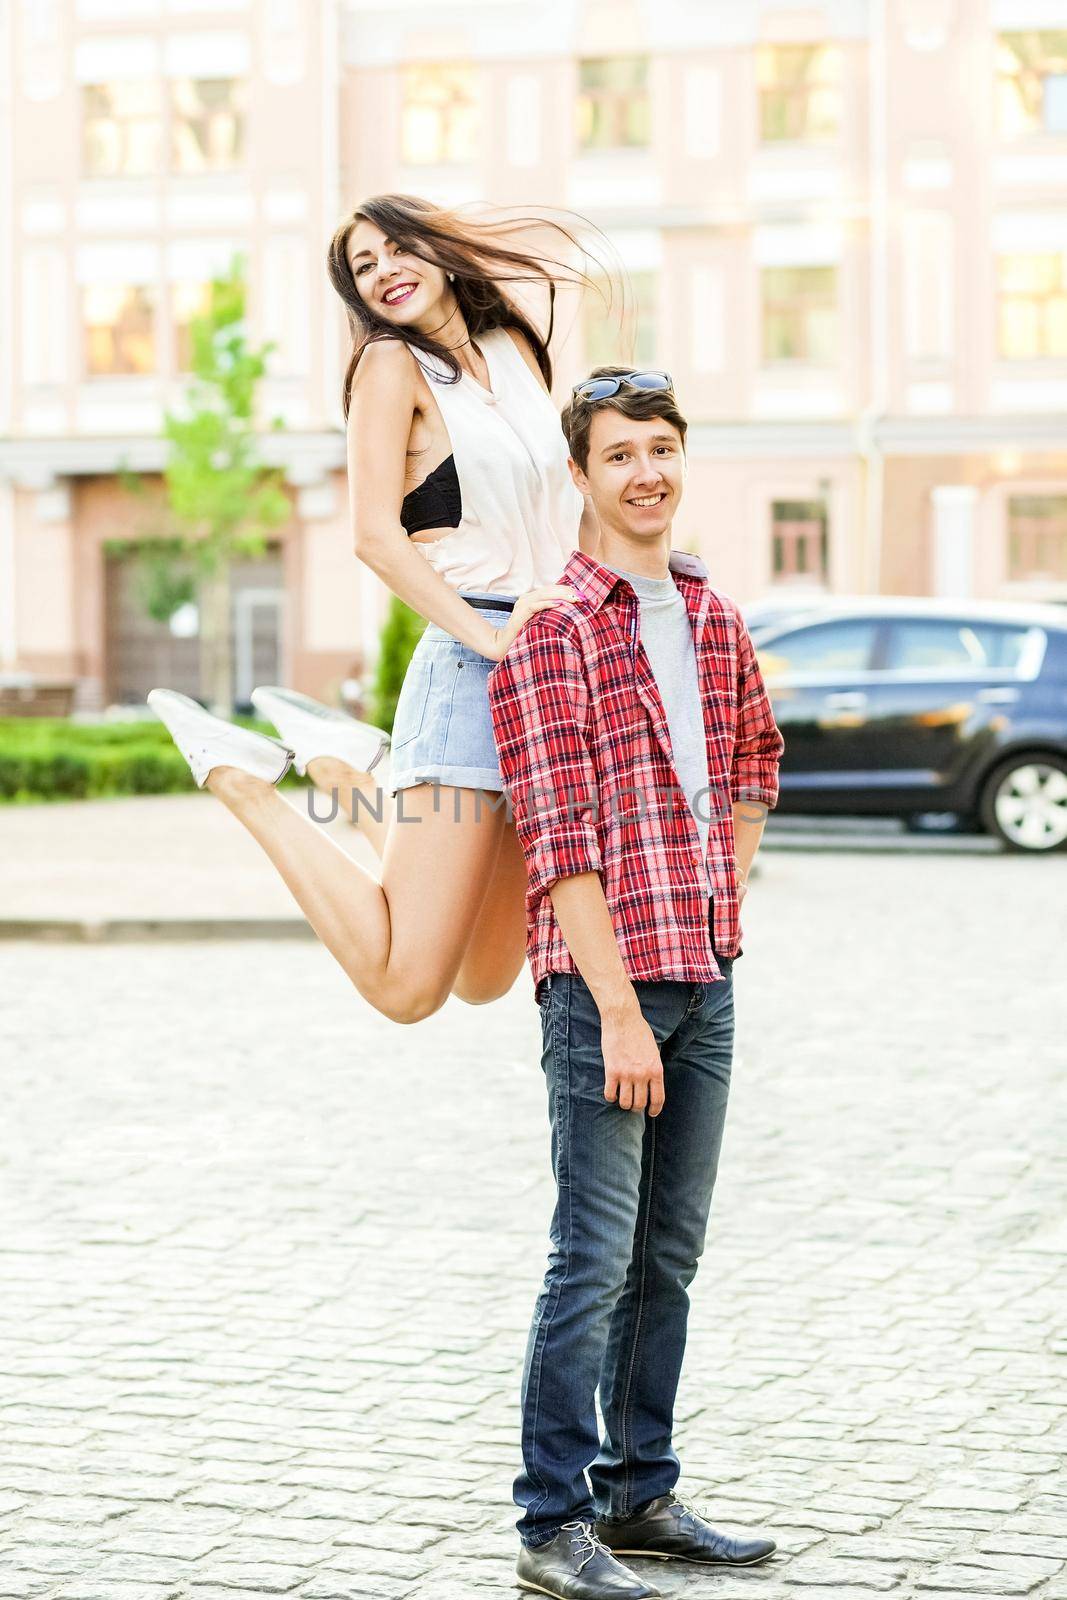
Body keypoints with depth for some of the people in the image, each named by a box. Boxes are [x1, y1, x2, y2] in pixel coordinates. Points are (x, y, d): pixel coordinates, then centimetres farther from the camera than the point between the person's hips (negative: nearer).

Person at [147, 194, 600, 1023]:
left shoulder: (513, 346, 16)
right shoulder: (393, 364, -3)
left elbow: (567, 491, 27)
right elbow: (377, 534, -14)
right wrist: (486, 636, -19)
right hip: (471, 674, -7)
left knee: (483, 980, 14)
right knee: (404, 985, -14)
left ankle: (344, 763, 25)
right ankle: (241, 777, 2)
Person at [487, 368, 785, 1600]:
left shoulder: (715, 619, 13)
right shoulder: (549, 628, -9)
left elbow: (755, 756, 30)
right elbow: (560, 836, -14)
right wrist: (618, 1009, -18)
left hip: (707, 978, 7)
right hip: (601, 974, -7)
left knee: (669, 1253, 12)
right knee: (594, 1257, -5)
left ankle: (639, 1494, 22)